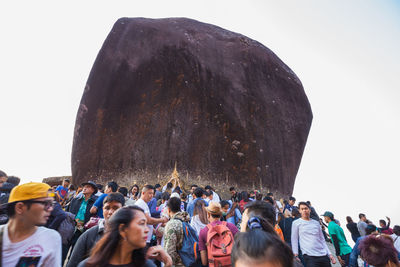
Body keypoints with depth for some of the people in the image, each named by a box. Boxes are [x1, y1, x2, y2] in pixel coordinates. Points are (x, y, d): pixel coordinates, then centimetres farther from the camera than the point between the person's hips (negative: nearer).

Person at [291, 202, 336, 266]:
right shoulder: (296, 223, 0)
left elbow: (322, 240, 17)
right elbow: (294, 240, -1)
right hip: (310, 256, -4)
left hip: (324, 255, 4)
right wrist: (295, 255, -8)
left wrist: (329, 254, 10)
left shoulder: (316, 223, 13)